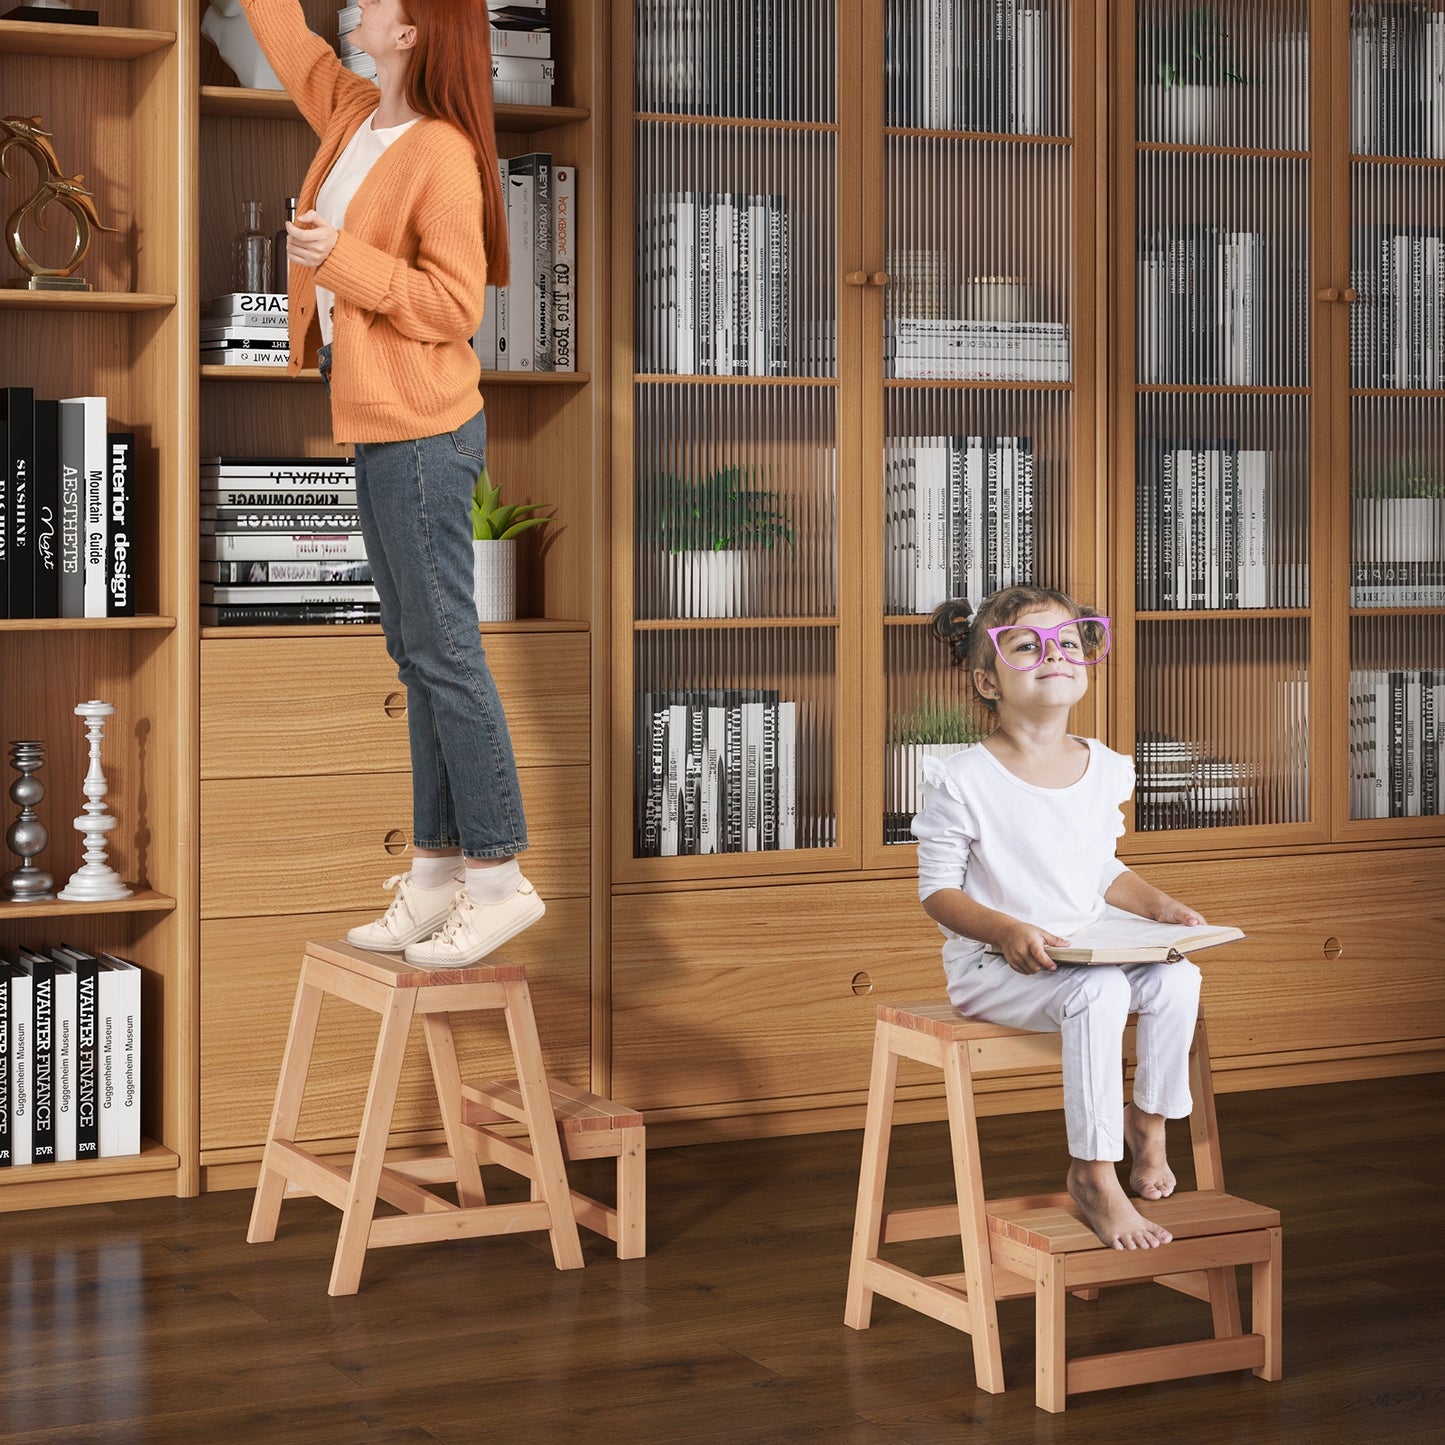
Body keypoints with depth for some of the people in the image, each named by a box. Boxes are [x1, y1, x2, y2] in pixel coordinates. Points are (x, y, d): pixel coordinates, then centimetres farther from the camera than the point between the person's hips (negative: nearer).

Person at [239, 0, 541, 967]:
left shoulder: (443, 154, -16)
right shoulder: (355, 116, 9)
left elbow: (456, 304, -19)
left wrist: (343, 260, -23)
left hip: (422, 432, -9)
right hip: (381, 428, 9)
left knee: (443, 651, -7)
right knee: (419, 656, 11)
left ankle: (501, 878, -1)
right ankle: (438, 872, 17)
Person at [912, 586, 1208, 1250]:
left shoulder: (1103, 769, 7)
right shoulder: (964, 781, -11)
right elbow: (938, 890, -10)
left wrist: (1158, 906, 1)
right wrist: (1007, 930, -26)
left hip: (1089, 948, 6)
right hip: (992, 967, -6)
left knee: (1176, 978, -20)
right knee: (1098, 992, -32)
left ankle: (1149, 1121, 5)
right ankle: (1094, 1175, -21)